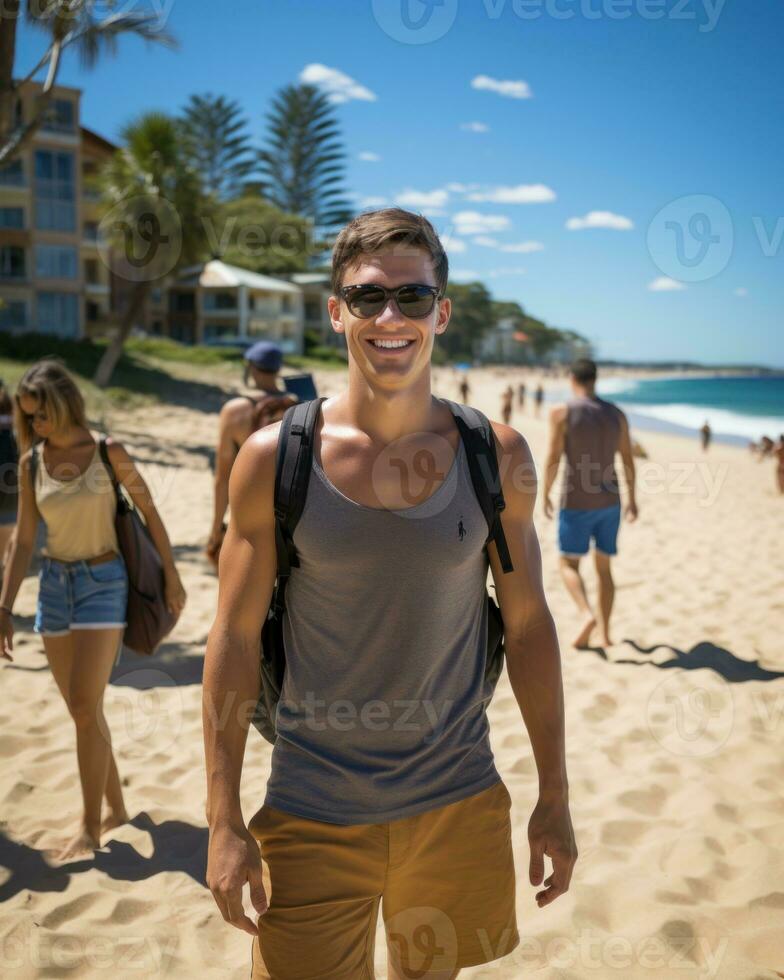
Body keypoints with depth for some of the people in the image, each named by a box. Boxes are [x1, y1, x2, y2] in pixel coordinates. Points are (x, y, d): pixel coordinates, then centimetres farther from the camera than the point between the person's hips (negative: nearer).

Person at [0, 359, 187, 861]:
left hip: (103, 582, -5)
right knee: (83, 710, 11)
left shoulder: (108, 453, -9)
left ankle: (90, 826, 4)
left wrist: (171, 576, 1)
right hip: (54, 583, 5)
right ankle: (116, 808, 26)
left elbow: (150, 512, -1)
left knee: (86, 708, -9)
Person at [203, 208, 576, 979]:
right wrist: (224, 823, -5)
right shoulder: (272, 460, -9)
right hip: (313, 818, -1)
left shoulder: (498, 458, -5)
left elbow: (528, 625, 2)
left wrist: (555, 798, 5)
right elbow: (234, 640, -4)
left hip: (459, 806, 2)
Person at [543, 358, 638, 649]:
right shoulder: (617, 414, 3)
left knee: (569, 564, 10)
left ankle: (587, 614, -15)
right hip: (609, 502, 4)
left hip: (576, 503, -4)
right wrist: (632, 499, 18)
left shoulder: (562, 413, -11)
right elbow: (628, 460, 7)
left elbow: (553, 460, -12)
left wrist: (545, 496, 2)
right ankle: (605, 634, 13)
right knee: (604, 567, 14)